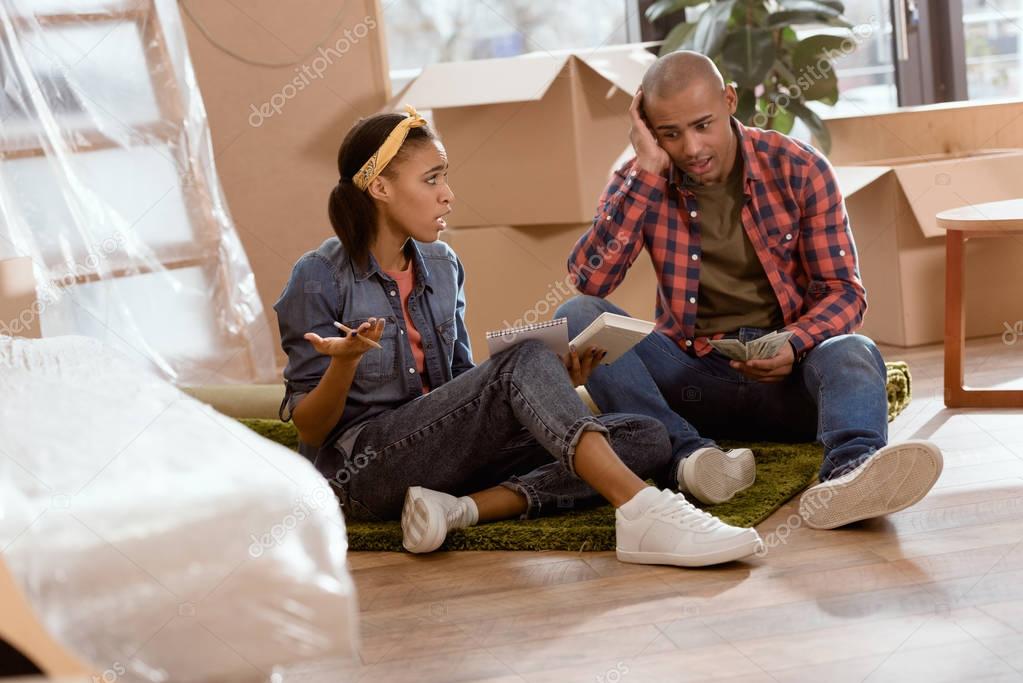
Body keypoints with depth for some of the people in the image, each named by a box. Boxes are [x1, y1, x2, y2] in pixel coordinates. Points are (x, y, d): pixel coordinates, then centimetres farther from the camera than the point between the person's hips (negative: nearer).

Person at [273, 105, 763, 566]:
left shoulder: (442, 266, 12)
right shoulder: (320, 278, -7)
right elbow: (309, 429, -6)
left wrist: (551, 383, -3)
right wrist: (345, 360, -27)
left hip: (447, 451, 7)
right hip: (364, 467, -7)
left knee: (646, 439, -9)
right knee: (525, 362, -28)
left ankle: (462, 508, -26)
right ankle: (641, 513, -44)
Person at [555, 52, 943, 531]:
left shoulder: (799, 169, -4)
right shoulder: (641, 180, 0)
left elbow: (844, 290, -4)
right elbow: (589, 280, -14)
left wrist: (793, 345, -26)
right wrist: (647, 171, -19)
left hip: (783, 374, -1)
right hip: (690, 377, 1)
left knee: (852, 354, -33)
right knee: (576, 316, -22)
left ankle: (848, 469, -65)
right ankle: (691, 453, -40)